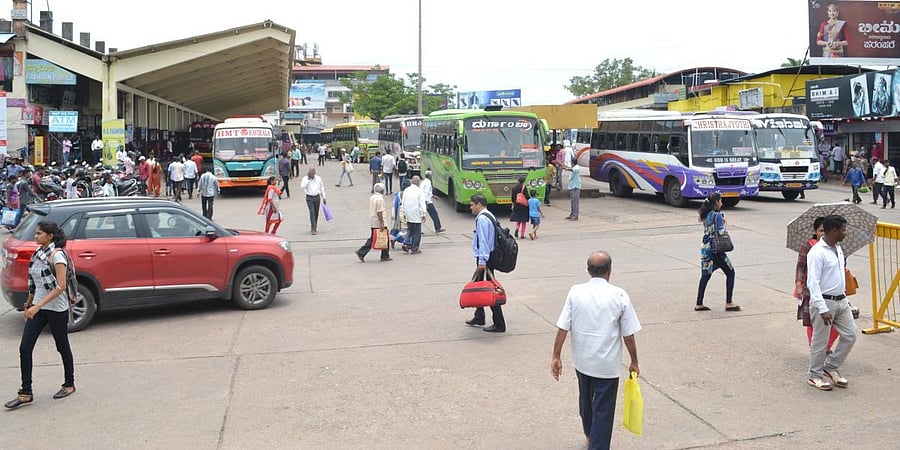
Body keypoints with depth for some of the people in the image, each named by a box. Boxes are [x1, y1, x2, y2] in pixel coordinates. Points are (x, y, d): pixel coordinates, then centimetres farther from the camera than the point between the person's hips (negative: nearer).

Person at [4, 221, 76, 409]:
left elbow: (60, 287, -21)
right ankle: (25, 393, 6)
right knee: (25, 348, 0)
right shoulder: (38, 254, 7)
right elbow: (34, 283, 17)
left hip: (56, 309, -7)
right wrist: (29, 303, 18)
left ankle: (69, 385, 26)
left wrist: (37, 306, -25)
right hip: (37, 308, 7)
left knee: (62, 347, 8)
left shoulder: (57, 255, -16)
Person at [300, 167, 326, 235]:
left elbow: (322, 188, 13)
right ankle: (313, 229, -14)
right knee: (312, 212, -14)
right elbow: (302, 187, -22)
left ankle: (314, 229, 20)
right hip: (309, 198, -3)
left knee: (316, 213, 8)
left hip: (317, 197, 3)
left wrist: (323, 197, 13)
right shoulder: (305, 179, -5)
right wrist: (308, 179, -19)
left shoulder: (318, 178, 3)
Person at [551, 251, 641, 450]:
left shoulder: (575, 292, -9)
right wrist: (634, 362, 4)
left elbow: (562, 328, -9)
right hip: (607, 364, -4)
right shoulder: (619, 295, -13)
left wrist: (556, 356, 0)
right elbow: (628, 335, -9)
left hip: (581, 360, 4)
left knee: (586, 399, 26)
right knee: (603, 410, 7)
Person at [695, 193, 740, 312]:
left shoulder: (706, 215, 10)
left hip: (705, 248, 7)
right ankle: (729, 303, 6)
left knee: (705, 275, 11)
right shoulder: (718, 215, -14)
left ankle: (699, 304, 12)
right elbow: (721, 233, -18)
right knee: (730, 273, 6)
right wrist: (724, 224, -1)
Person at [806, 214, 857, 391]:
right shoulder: (817, 252, -20)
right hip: (824, 302, -8)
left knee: (850, 335, 11)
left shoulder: (839, 249, 9)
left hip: (841, 300, 8)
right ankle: (814, 375, 19)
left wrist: (843, 296, 19)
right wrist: (823, 309, -26)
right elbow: (813, 283, -22)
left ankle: (831, 366, 28)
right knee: (820, 341, 2)